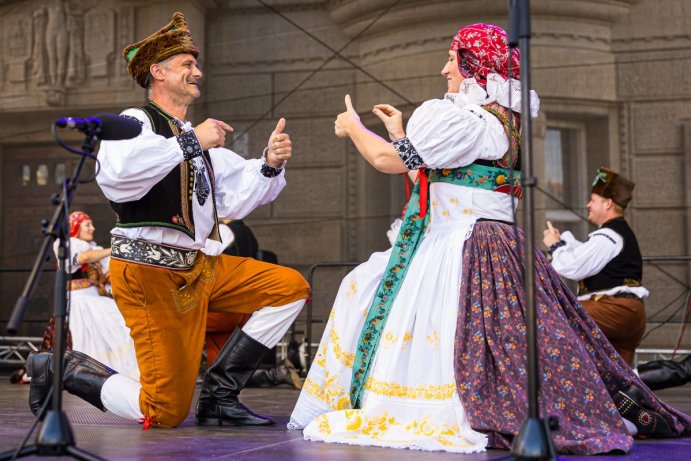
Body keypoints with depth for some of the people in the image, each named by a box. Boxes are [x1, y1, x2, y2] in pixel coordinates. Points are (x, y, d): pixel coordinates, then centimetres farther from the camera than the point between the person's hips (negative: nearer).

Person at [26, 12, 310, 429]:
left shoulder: (199, 138, 19)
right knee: (166, 413, -7)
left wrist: (269, 165, -5)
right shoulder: (135, 121, -7)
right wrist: (191, 142, -24)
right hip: (150, 270, -8)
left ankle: (219, 394, -1)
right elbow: (116, 174, -30)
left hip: (199, 268, 8)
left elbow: (235, 198, 13)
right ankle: (64, 368, 15)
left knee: (291, 287, -2)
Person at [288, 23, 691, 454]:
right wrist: (402, 133, 29)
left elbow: (389, 160, -8)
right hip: (503, 250, 9)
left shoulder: (461, 118, -12)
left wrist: (354, 127, 11)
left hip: (463, 255, -9)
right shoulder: (508, 122, 16)